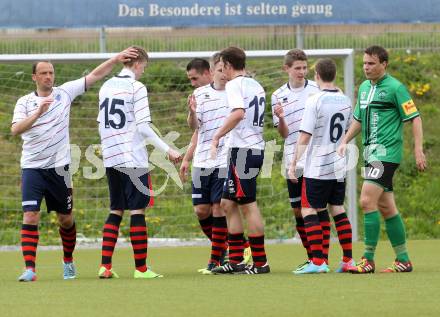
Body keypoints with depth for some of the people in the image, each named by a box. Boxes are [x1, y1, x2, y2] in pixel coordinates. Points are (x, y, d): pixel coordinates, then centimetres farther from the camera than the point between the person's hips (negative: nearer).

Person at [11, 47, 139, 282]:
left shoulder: (64, 93, 3)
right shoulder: (25, 102, 0)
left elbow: (95, 75, 4)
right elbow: (15, 130, -16)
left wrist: (116, 59, -6)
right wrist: (38, 113, -28)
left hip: (58, 166, 2)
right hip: (32, 167, -2)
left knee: (65, 218, 10)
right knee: (30, 216, -14)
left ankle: (68, 261, 31)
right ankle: (29, 268, -16)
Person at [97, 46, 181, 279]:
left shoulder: (106, 87, 11)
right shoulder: (136, 87, -9)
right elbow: (143, 127, -14)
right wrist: (167, 150, -9)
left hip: (111, 159, 7)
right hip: (133, 159, -7)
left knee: (116, 211, 11)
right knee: (138, 211, -2)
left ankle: (105, 266, 4)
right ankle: (141, 268, -3)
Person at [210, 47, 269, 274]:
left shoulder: (235, 85, -9)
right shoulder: (255, 85, 18)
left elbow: (238, 113, -26)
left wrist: (217, 136, -21)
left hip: (242, 150, -9)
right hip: (256, 148, 9)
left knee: (248, 205, -6)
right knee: (228, 203, 14)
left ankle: (260, 263, -4)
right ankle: (236, 261, 14)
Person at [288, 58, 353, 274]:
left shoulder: (314, 101, -14)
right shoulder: (345, 100, 6)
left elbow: (305, 136, -16)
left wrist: (294, 163, -10)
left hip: (317, 167, -7)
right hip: (339, 167, 7)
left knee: (308, 211, -2)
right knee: (338, 210, 14)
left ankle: (318, 261, -10)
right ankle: (348, 260, 12)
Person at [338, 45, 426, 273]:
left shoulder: (395, 88, -9)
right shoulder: (364, 88, 15)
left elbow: (415, 118, -10)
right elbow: (358, 119, 27)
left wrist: (418, 150, -16)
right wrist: (344, 141, 15)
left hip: (386, 152, -8)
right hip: (371, 152, 8)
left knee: (367, 201, -15)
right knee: (386, 208, 10)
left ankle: (368, 260, -13)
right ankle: (403, 260, 16)